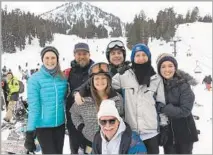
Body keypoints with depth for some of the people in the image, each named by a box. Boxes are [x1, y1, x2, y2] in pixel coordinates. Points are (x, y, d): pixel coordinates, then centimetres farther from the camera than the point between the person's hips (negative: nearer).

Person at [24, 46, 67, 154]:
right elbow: (33, 106, -14)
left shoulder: (62, 78, 2)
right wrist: (30, 131, -14)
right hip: (43, 125, -4)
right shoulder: (35, 79, -12)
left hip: (60, 124, 5)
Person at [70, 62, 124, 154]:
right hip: (91, 144, -1)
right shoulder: (84, 99, -10)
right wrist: (81, 127, -2)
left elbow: (122, 116, 11)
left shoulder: (117, 98, -4)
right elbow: (74, 113, 7)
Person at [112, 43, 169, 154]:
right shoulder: (124, 76, -1)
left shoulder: (156, 79, 3)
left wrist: (164, 127, 5)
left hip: (151, 130, 1)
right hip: (131, 131, 0)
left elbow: (162, 104, 6)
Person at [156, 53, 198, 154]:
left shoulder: (184, 85, -13)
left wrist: (162, 108, -22)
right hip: (167, 133, 3)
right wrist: (169, 108, -13)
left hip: (184, 132, -2)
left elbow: (185, 110, -19)